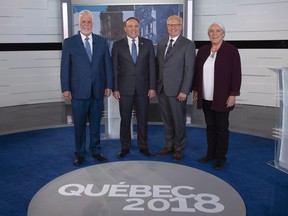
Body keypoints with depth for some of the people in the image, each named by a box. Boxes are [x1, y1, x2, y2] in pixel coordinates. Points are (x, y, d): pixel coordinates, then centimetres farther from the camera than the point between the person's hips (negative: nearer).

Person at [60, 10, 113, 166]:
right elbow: (65, 67, -1)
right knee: (79, 124, 6)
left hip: (98, 90, 2)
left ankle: (95, 150, 25)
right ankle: (80, 153, 19)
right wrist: (65, 88, -6)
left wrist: (108, 85, 1)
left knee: (96, 123, 11)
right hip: (78, 90, -2)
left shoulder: (102, 42, 8)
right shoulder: (69, 42, 2)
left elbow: (107, 65, 7)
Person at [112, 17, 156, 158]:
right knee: (125, 119, 7)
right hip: (125, 88, -1)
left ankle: (143, 146, 23)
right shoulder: (118, 45, 2)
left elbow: (152, 67, 2)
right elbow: (114, 69, 1)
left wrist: (152, 87, -3)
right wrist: (115, 89, -4)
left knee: (143, 119, 9)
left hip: (143, 88, 1)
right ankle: (125, 147, 22)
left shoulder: (148, 44, 4)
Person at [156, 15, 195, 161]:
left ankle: (179, 148, 20)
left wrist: (184, 91, -16)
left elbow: (189, 70, -10)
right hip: (161, 89, 5)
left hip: (177, 90, -5)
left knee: (179, 121, 5)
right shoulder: (161, 44, 13)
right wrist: (155, 85, 8)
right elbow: (157, 65, 15)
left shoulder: (188, 45, -5)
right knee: (167, 120, 14)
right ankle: (169, 145, 27)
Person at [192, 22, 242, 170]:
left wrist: (233, 94, -13)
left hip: (222, 98, -4)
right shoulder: (203, 50, 9)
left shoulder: (231, 50, -5)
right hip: (206, 98, 4)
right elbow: (197, 71, 13)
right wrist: (195, 90, 10)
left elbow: (236, 74, -8)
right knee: (210, 127, 12)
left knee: (222, 128, 4)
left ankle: (221, 157, 15)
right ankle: (211, 153, 24)